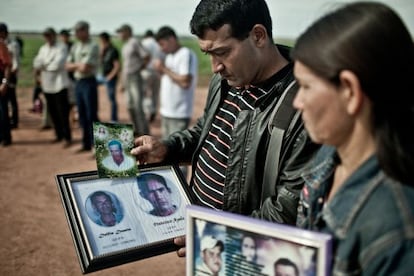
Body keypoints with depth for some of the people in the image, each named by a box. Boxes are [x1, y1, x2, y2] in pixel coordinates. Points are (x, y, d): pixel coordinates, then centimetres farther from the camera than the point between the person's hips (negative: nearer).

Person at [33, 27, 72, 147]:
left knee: (63, 113, -6)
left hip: (59, 84, -6)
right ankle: (59, 135, 22)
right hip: (47, 85, 7)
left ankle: (67, 137, 0)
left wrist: (43, 66, -4)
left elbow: (58, 65, -17)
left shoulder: (61, 47, -6)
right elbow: (36, 64, 3)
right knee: (53, 112, 11)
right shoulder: (43, 49, 14)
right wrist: (49, 64, -12)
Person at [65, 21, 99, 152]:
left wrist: (75, 65, -1)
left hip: (89, 82, -8)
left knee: (91, 115, -8)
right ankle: (86, 144, 21)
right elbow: (68, 66, 10)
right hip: (78, 83, 8)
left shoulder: (93, 47, -11)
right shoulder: (75, 47, 13)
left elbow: (84, 68, -19)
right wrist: (78, 65, -6)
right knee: (82, 115, 12)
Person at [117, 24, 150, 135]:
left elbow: (146, 56, -18)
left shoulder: (134, 42, -11)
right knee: (130, 105, 13)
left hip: (135, 77, -10)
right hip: (128, 78, 10)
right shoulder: (125, 45, 17)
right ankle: (136, 129, 23)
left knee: (137, 105, -11)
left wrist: (140, 68, -5)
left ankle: (144, 132, -6)